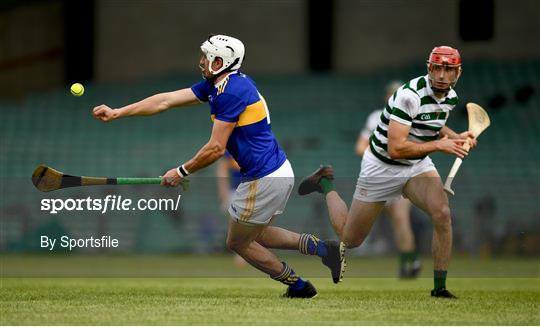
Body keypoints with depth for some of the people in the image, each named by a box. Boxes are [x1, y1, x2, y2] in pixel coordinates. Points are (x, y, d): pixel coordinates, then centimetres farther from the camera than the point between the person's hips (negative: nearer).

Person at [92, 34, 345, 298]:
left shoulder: (231, 92, -20)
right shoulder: (216, 84, 10)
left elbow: (216, 149, -20)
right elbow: (166, 100, 11)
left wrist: (182, 172, -6)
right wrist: (117, 113, 10)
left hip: (264, 181, -10)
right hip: (279, 170, 10)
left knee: (238, 242, 8)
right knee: (253, 235, 25)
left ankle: (298, 286, 15)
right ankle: (322, 247, 14)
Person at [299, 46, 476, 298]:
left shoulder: (450, 97, -3)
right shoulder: (410, 95, -29)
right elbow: (396, 149, -33)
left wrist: (455, 138, 3)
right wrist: (439, 145, -31)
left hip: (418, 165, 6)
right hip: (381, 167, -6)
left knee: (442, 214, -23)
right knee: (349, 239, 9)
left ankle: (440, 287, -11)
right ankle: (326, 184, 36)